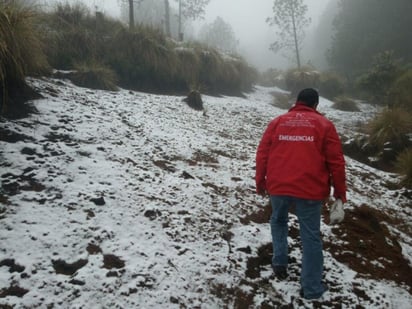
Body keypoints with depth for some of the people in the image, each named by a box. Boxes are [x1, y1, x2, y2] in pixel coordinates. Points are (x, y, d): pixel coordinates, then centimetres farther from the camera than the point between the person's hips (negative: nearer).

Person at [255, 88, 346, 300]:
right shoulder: (324, 125, 5)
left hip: (278, 186, 2)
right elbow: (336, 162, 1)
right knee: (310, 237, 8)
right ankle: (311, 288, 17)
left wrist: (260, 182, 16)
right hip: (310, 190, -2)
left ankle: (279, 263, 25)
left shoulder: (277, 122, 9)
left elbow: (262, 154, 7)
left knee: (278, 221, 28)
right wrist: (340, 194, 7)